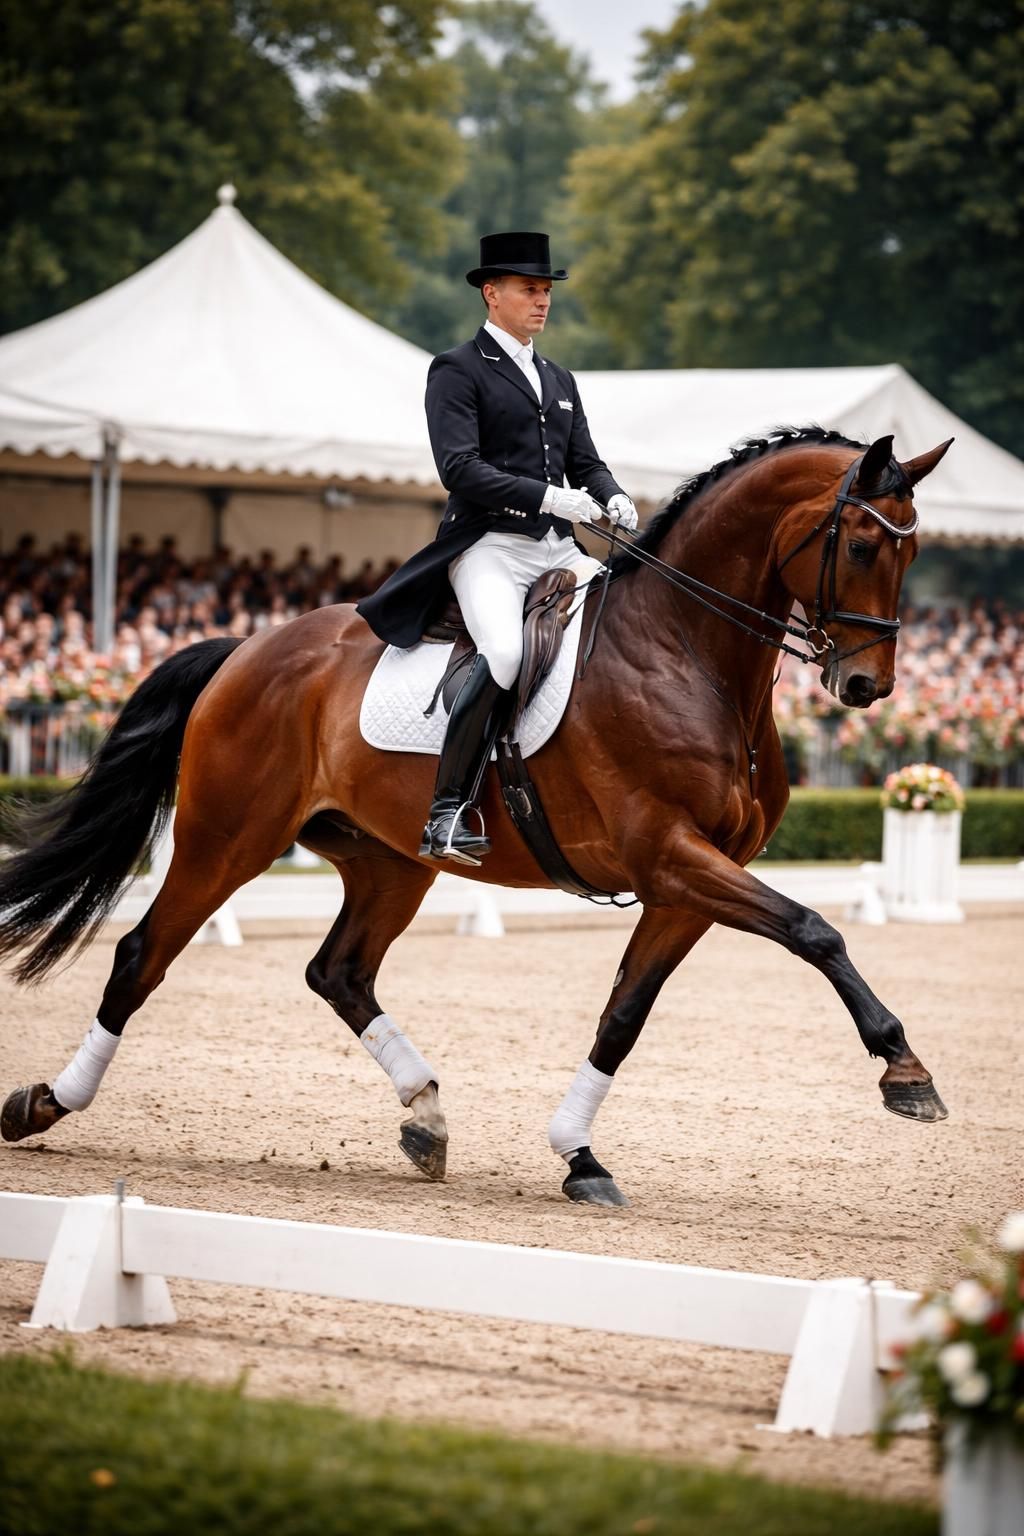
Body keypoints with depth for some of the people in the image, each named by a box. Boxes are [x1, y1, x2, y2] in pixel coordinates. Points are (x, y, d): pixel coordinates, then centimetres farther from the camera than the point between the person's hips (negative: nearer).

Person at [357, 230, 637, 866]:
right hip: (490, 549, -7)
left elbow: (586, 462, 21)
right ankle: (447, 814, -29)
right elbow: (460, 468, -13)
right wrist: (548, 496, -21)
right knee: (505, 653, -32)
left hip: (561, 551, 8)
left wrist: (612, 498, -3)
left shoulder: (559, 380, 23)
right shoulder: (458, 371, -1)